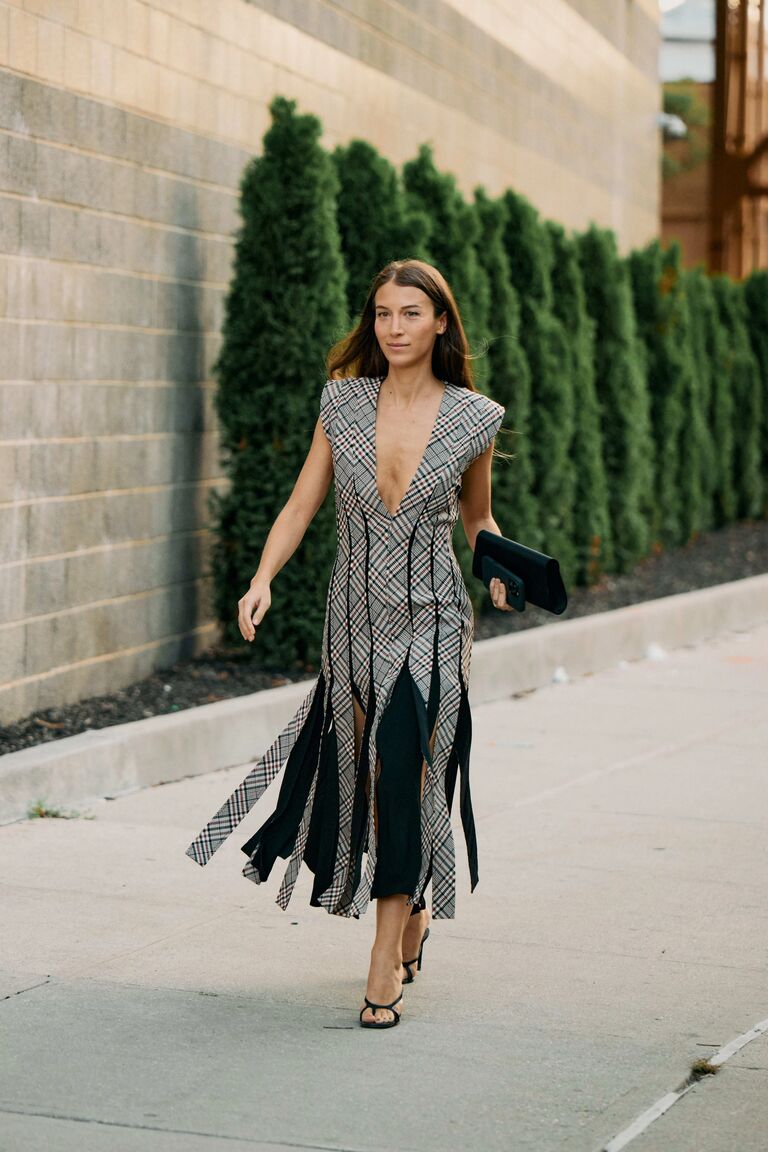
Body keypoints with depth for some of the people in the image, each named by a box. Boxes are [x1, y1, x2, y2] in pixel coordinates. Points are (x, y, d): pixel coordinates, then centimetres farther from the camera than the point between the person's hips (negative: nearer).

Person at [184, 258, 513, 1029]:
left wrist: (497, 566, -6)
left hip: (430, 620, -3)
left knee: (405, 777, -12)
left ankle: (386, 966, -5)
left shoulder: (473, 417, -2)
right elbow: (300, 507, 3)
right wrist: (262, 580, -12)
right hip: (354, 619, 3)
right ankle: (412, 913, 38)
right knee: (359, 777, 11)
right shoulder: (344, 402, 1)